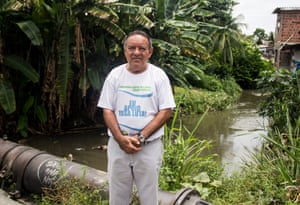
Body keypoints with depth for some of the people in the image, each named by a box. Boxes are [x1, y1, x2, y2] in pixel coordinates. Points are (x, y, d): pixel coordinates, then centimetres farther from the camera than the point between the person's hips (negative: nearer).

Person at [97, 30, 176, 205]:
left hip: (150, 145, -1)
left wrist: (141, 137, -15)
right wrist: (121, 138, -13)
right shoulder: (115, 75, 3)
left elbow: (166, 111, -6)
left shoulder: (159, 75, -2)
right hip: (118, 145, 2)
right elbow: (107, 110, 2)